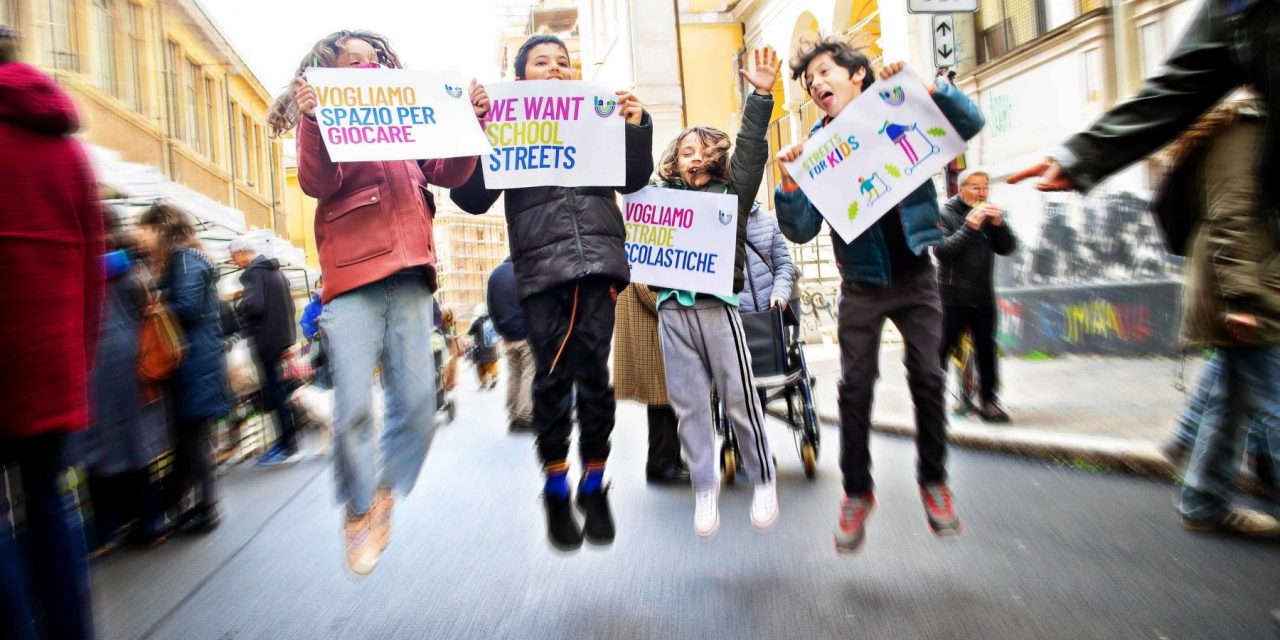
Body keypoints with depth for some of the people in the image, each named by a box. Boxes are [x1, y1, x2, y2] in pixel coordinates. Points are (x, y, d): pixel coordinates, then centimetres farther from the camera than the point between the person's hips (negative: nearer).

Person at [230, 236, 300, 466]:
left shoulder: (255, 271, -12)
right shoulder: (275, 270, 16)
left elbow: (253, 305, -23)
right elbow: (289, 304, 20)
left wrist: (238, 306, -5)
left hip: (267, 340, -9)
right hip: (282, 337, 9)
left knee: (275, 392, -4)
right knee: (279, 391, 14)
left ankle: (288, 448, 0)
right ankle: (286, 440, 20)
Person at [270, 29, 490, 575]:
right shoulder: (322, 117, 12)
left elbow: (450, 173, 9)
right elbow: (316, 184, -5)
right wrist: (312, 121, -20)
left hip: (409, 274, 3)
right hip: (352, 276, -3)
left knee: (417, 400, -1)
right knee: (353, 407, -6)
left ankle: (383, 497, 20)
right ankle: (357, 513, 15)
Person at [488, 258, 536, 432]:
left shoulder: (495, 273, 9)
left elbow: (491, 307, 12)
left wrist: (501, 329, 17)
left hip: (507, 335, 6)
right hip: (528, 333, -6)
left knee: (513, 376, 12)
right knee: (529, 375, -1)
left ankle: (513, 418, 14)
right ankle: (525, 418, -3)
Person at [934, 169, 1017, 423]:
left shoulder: (991, 214, 9)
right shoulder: (946, 213, -6)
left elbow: (1008, 248, 4)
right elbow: (941, 251, -17)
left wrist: (998, 224, -12)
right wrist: (969, 227, -24)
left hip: (983, 297, 5)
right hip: (953, 297, -5)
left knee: (986, 350, 8)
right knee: (942, 349, 0)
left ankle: (988, 400, 17)